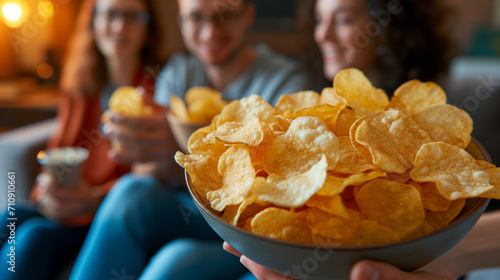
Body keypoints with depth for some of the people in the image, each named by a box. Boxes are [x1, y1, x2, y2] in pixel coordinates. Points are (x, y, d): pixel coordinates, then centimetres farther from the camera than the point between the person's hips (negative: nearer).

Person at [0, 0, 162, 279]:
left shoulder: (155, 88, -6)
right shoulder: (78, 88, 15)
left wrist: (95, 198, -23)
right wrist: (48, 189, -7)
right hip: (66, 207, 5)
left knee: (36, 236, -26)